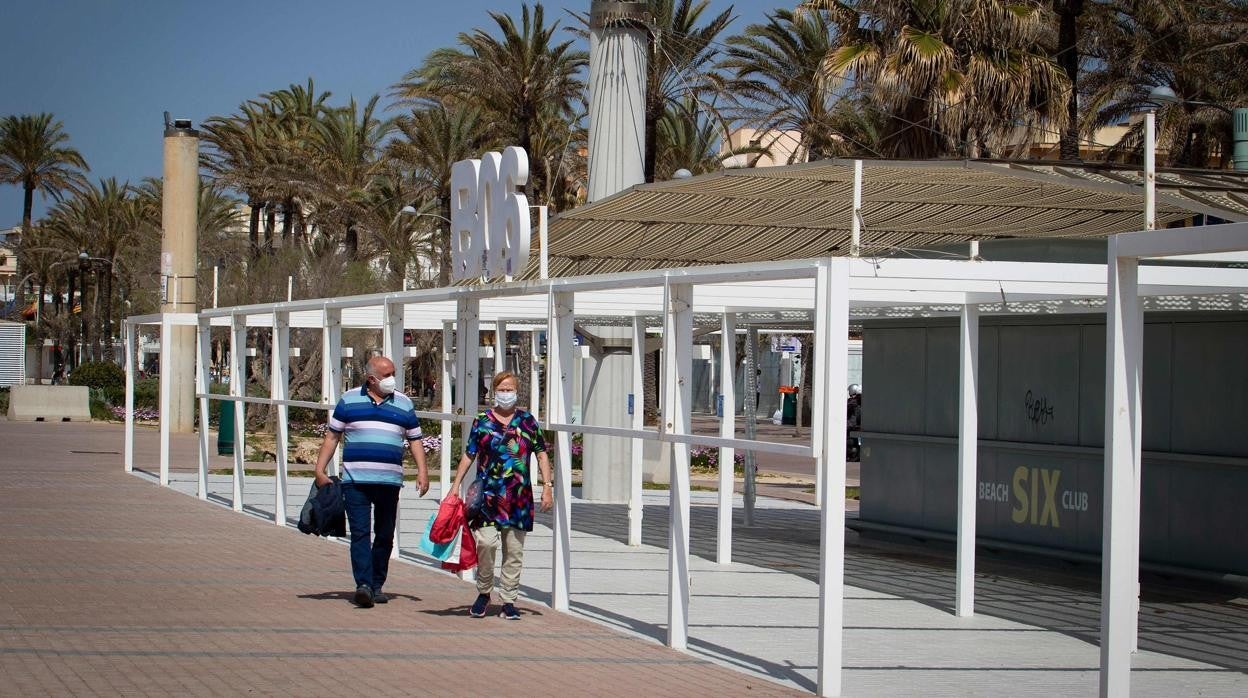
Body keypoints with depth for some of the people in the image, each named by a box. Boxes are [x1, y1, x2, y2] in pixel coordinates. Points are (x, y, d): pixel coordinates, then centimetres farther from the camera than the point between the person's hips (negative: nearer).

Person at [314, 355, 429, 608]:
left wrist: (422, 471, 1)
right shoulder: (349, 400, 7)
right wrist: (320, 470, 2)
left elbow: (415, 440, 14)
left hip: (389, 481, 2)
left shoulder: (403, 404, 11)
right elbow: (332, 436, 9)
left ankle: (377, 585, 16)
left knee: (385, 535, 7)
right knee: (360, 533, -11)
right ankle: (363, 585, -17)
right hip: (355, 480, -2)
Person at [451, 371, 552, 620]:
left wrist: (547, 486, 3)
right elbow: (468, 456, 8)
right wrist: (455, 486, 3)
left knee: (514, 550, 5)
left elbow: (541, 454, 10)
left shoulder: (527, 421, 7)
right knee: (486, 543, -14)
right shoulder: (482, 422, 5)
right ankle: (483, 593, 7)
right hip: (488, 494, -2)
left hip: (519, 496, 2)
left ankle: (508, 601, 14)